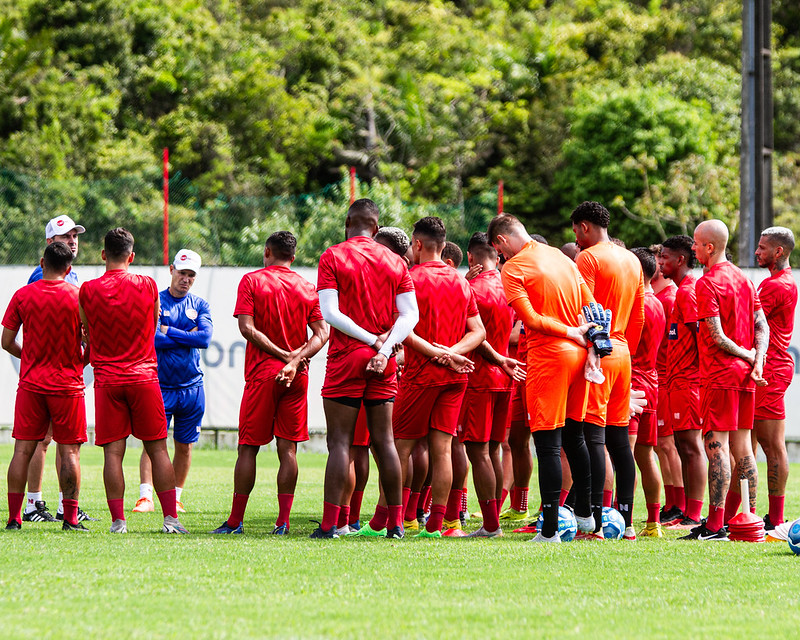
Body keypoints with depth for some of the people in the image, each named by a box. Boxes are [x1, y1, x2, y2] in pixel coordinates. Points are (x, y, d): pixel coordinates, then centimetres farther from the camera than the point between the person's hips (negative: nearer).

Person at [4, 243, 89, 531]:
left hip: (31, 383, 2)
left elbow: (7, 342, 3)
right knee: (69, 451, 3)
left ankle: (14, 517, 1)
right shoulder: (79, 296, -5)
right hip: (68, 384, -1)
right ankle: (70, 518, 1)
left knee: (23, 450, 4)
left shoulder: (22, 295, -1)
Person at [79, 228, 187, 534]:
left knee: (113, 452, 0)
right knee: (157, 449, 4)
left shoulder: (88, 290, -2)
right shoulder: (148, 286, 0)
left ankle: (118, 520, -6)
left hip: (106, 379, 0)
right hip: (144, 376, 0)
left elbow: (87, 335, 10)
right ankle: (170, 517, 1)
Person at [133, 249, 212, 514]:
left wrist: (170, 332, -10)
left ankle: (175, 498, 15)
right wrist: (189, 337, -9)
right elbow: (152, 339, -14)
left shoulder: (199, 305, 9)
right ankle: (146, 496, -16)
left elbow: (205, 338, -8)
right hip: (160, 386, -3)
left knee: (184, 445, 7)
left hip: (192, 388, 3)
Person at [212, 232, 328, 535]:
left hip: (262, 373, -3)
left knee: (248, 447, 2)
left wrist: (284, 355, -9)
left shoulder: (252, 281, -1)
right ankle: (283, 521, -2)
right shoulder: (307, 288, 8)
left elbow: (247, 328, -10)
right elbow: (321, 333, -2)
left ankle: (235, 520, 3)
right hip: (297, 378, 3)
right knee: (288, 448, 3)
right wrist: (295, 360, -11)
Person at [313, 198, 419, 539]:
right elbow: (410, 314, 0)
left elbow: (330, 312, -11)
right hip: (383, 365, 3)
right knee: (384, 441, 9)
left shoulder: (332, 258, -2)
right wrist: (384, 349, -8)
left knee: (339, 441, -4)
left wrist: (373, 340, -10)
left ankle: (329, 524, -9)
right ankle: (395, 522, 8)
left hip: (345, 358, -3)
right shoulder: (395, 262, 8)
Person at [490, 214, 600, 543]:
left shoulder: (513, 269, -7)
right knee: (574, 435, 20)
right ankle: (584, 513, 27)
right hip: (578, 356, 7)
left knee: (548, 443, -6)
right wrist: (592, 349, 8)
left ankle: (550, 530, -8)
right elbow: (593, 309, 14)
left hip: (547, 357, -7)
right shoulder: (562, 258, 15)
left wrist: (570, 332, -7)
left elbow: (531, 319, -16)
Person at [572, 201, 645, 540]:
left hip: (596, 355, -8)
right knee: (619, 438, 9)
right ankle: (625, 521, 9)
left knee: (593, 437, -9)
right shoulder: (632, 261, 16)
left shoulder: (588, 258, -9)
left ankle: (594, 522, -14)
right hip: (622, 353, 8)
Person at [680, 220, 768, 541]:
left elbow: (716, 337, -18)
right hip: (745, 375, 8)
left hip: (720, 375, -8)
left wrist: (747, 356, -5)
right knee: (741, 447, 11)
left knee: (717, 446, -9)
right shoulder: (743, 278, 13)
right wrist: (757, 362, 0)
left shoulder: (708, 283, -12)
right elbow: (762, 325, 12)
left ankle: (715, 526, -13)